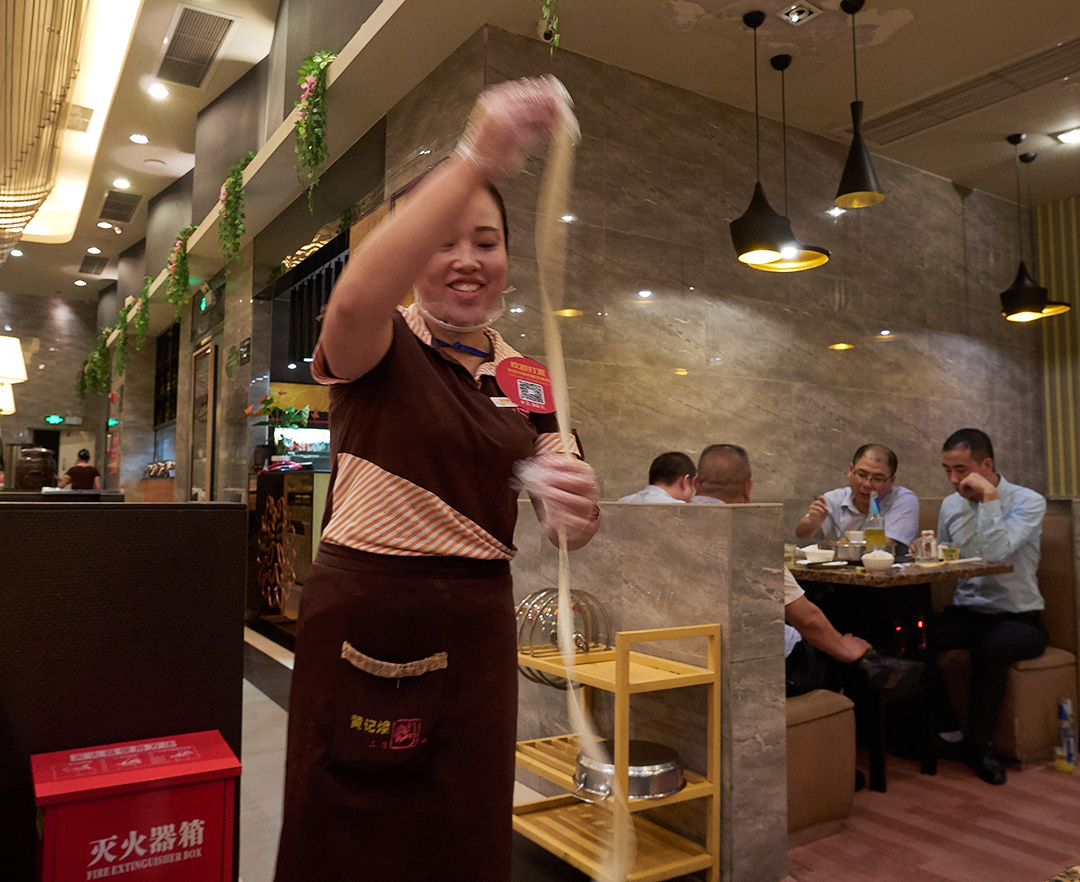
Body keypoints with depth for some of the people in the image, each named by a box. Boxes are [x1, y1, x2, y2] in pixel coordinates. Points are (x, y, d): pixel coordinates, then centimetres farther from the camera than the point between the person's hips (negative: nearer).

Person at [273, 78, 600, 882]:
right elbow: (356, 297, -31)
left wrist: (576, 507, -22)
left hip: (477, 625, 5)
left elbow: (563, 528, 2)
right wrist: (477, 159, -38)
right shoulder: (382, 345, -4)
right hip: (365, 613, -4)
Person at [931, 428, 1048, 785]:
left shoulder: (1028, 502, -9)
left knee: (990, 645, -37)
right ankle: (946, 731, -7)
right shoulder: (951, 505, 9)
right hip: (966, 613, 5)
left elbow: (995, 554, -26)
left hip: (1018, 617, -5)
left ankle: (979, 743, -14)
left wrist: (989, 496, -23)